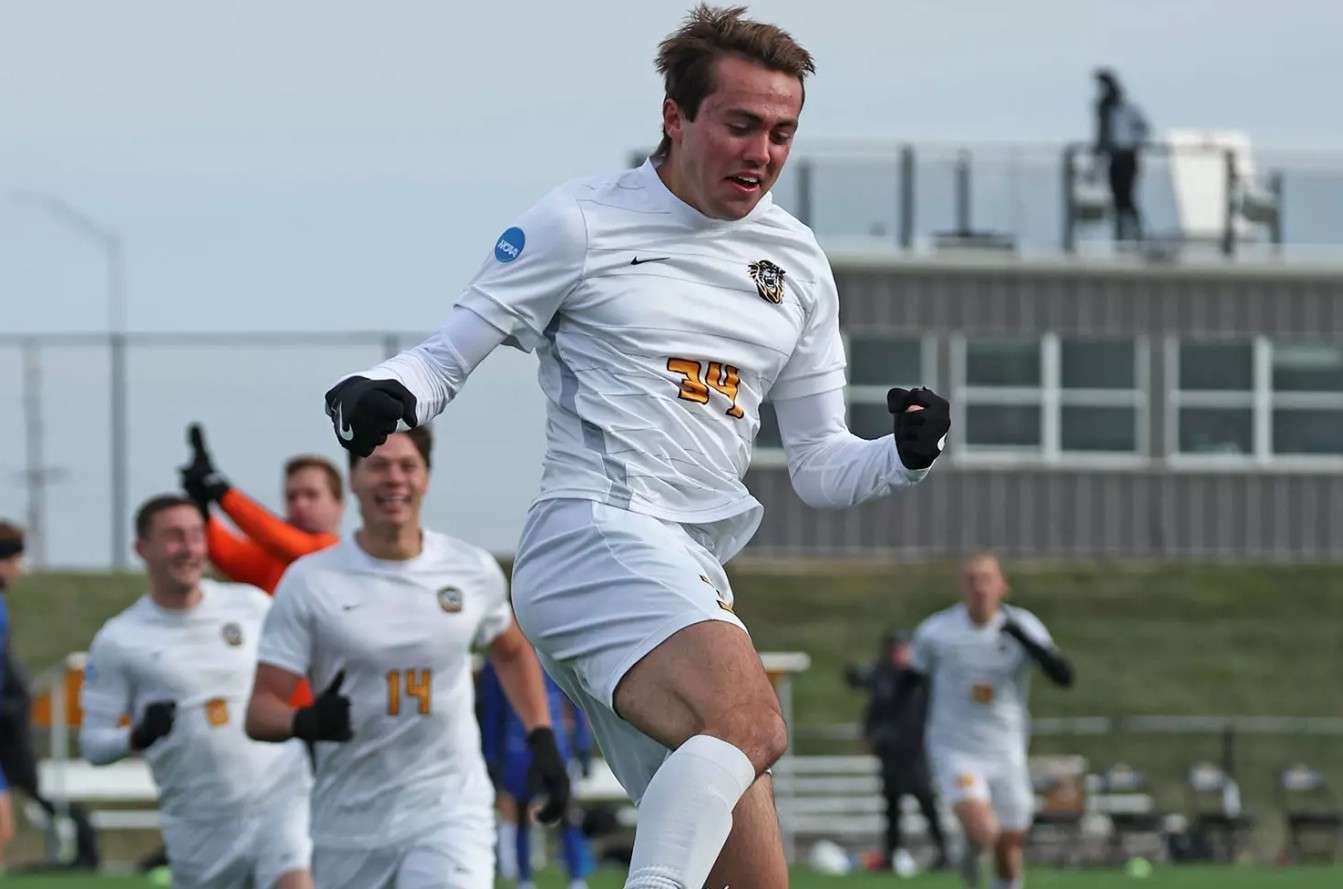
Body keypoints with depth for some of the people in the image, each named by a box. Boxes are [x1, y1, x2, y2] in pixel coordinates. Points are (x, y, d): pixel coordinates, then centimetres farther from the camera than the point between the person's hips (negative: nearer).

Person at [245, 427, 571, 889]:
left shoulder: (474, 570, 3)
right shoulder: (308, 581, -4)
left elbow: (511, 651, 24)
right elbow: (260, 711, -7)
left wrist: (542, 740, 13)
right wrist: (306, 721, -29)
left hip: (450, 814, 0)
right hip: (350, 827, 0)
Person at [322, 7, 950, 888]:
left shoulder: (797, 262, 17)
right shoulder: (581, 222, 1)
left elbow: (820, 465, 20)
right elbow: (449, 353, 5)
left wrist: (907, 453, -1)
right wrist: (381, 393, -17)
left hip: (691, 581, 8)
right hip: (595, 538, -8)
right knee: (748, 718, -35)